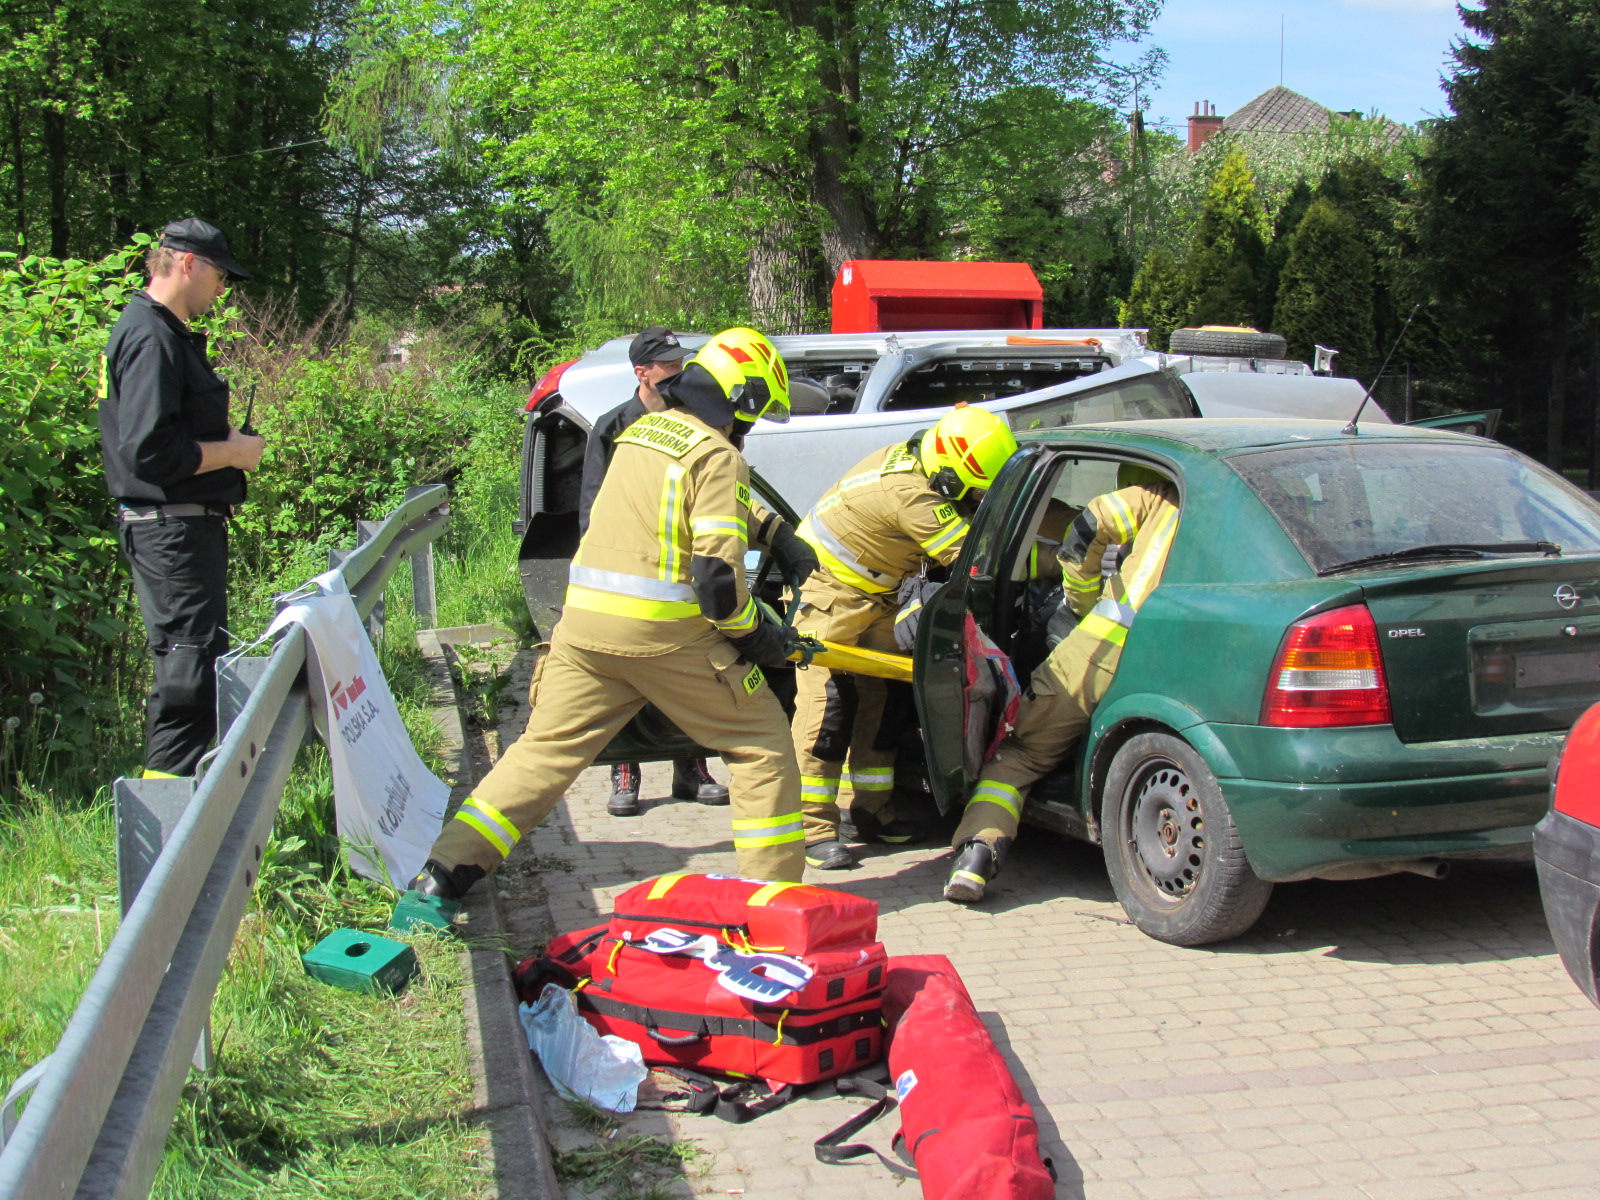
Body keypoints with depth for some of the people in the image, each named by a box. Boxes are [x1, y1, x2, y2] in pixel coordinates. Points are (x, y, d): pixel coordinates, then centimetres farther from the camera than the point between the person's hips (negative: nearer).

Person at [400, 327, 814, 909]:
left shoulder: (641, 430, 17)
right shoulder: (718, 456, -8)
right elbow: (718, 574, -14)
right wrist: (754, 633, 1)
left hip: (586, 620, 7)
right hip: (665, 632, -7)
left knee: (545, 748, 13)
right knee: (762, 746, 9)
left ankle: (444, 873, 8)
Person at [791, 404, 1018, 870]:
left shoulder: (916, 456, -5)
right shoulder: (911, 494, -32)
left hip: (873, 595, 10)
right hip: (827, 590, -10)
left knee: (883, 696, 9)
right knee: (827, 700, -15)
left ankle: (868, 813, 17)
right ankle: (814, 827, -13)